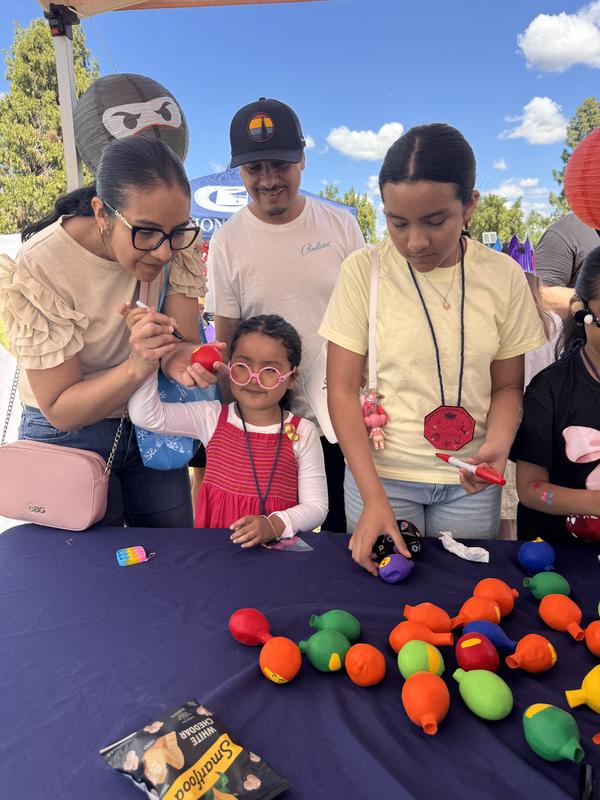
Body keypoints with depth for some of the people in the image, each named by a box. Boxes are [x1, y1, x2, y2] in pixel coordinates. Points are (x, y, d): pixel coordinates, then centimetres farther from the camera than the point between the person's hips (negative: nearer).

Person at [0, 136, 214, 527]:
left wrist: (179, 356, -38)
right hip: (69, 434, -3)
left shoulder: (176, 243, -15)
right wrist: (137, 367, -39)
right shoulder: (37, 271, -26)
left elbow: (184, 341, -14)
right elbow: (58, 410, -22)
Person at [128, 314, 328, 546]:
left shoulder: (302, 433, -1)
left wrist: (274, 525, -19)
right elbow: (146, 415, -6)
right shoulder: (212, 417, 3)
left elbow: (316, 505, -1)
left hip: (276, 547, 1)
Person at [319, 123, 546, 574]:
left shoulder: (503, 275, -4)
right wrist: (373, 496, -16)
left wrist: (498, 443, -17)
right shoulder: (362, 271, -10)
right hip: (381, 471, -1)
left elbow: (507, 385, 5)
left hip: (469, 480, 2)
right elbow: (343, 390, -9)